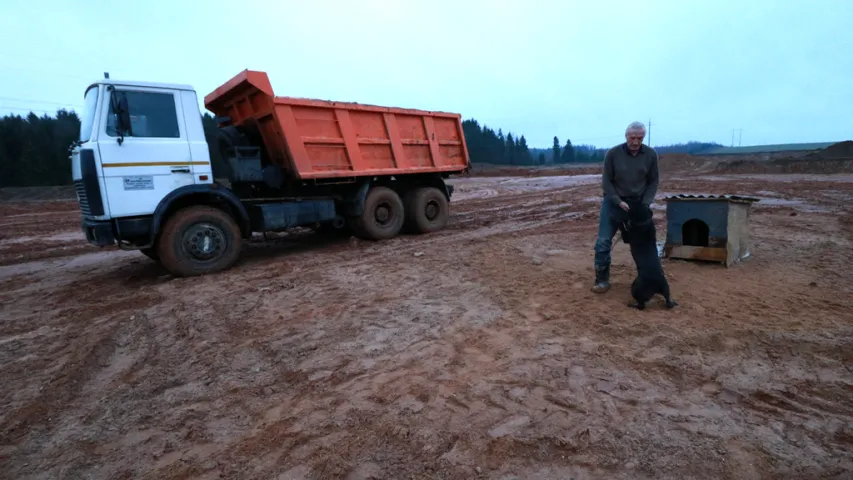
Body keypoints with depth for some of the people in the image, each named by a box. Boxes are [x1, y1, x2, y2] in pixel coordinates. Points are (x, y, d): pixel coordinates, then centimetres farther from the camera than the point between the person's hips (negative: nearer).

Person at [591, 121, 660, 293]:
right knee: (603, 241, -7)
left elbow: (653, 182, 0)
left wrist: (645, 203, -12)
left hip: (638, 202, 2)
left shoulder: (651, 154, -7)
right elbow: (606, 182, -10)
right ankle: (602, 279, 3)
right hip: (613, 201, -2)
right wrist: (619, 202, -19)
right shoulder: (613, 153, -14)